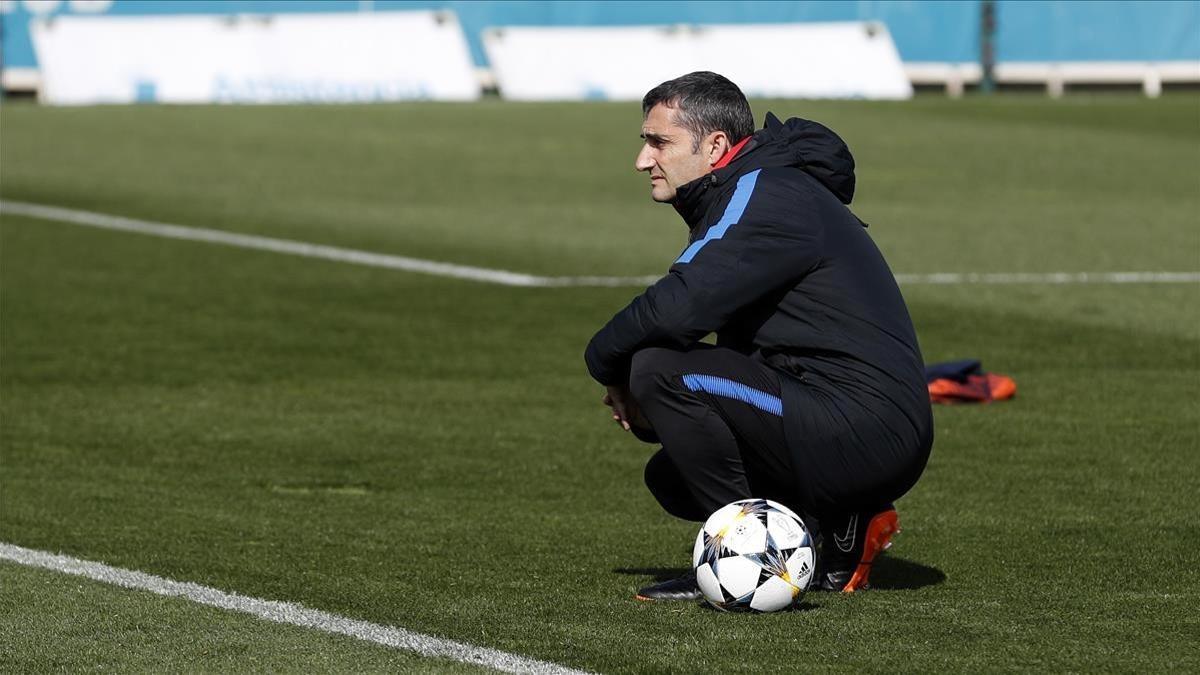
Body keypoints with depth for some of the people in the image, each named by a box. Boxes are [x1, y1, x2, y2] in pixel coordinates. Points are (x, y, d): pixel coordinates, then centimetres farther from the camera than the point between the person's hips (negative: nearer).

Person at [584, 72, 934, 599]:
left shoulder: (766, 196, -13)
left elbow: (677, 308, -26)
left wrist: (607, 365, -5)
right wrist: (648, 416, 3)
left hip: (868, 432, -11)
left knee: (658, 369, -17)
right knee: (671, 477, 18)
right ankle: (845, 525, 11)